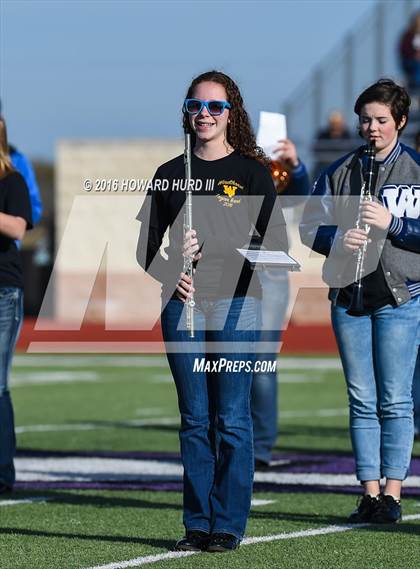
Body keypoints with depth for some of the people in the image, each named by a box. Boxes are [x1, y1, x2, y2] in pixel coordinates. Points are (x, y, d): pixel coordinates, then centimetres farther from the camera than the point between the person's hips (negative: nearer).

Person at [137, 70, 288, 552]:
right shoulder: (170, 174, 12)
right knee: (194, 419, 6)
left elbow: (275, 245, -4)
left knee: (231, 420, -4)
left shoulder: (252, 172, 3)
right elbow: (147, 245, 12)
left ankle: (228, 525, 1)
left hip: (235, 302, -3)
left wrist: (210, 249, -18)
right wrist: (170, 272, -8)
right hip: (183, 304, 3)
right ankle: (197, 525, 10)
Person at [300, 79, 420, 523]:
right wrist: (338, 238, -8)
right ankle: (370, 493, 10)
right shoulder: (338, 172, 11)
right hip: (349, 296, 4)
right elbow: (309, 226, 12)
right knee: (361, 400, 6)